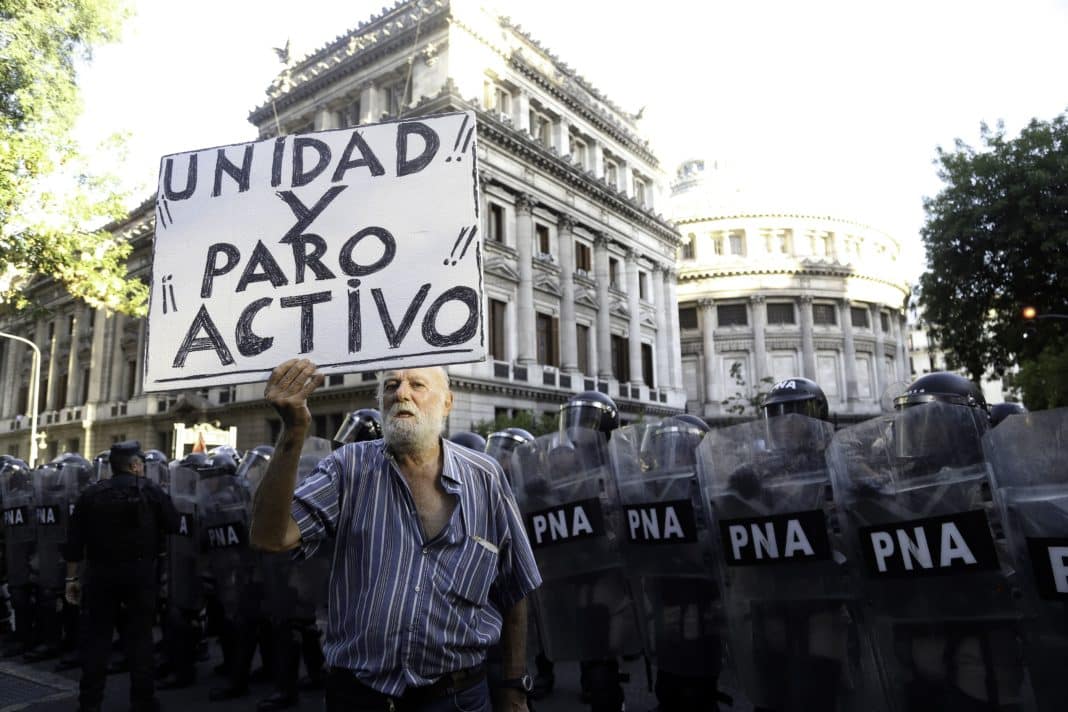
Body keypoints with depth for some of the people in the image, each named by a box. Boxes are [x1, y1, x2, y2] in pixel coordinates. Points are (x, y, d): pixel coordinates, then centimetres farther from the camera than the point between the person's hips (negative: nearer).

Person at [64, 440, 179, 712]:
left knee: (96, 635, 11)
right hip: (140, 572, -2)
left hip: (100, 573, 2)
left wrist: (71, 578, 10)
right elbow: (173, 525, -2)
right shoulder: (151, 490, -4)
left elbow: (74, 542, 4)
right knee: (140, 634, 5)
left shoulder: (90, 494, 5)